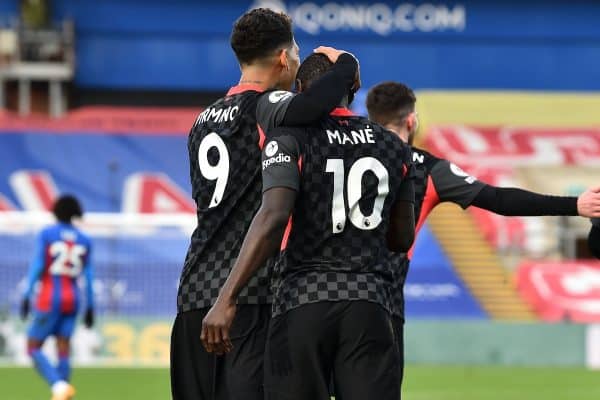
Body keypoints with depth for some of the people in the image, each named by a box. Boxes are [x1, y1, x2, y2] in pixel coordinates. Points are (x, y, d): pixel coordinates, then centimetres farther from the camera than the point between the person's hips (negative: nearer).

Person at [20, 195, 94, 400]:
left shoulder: (46, 234, -6)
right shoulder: (84, 240, 6)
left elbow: (37, 266, -13)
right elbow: (89, 276, 5)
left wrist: (26, 296, -12)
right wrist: (90, 307, 11)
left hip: (49, 299, -5)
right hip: (72, 299, 5)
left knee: (33, 349, 1)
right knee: (63, 352, 8)